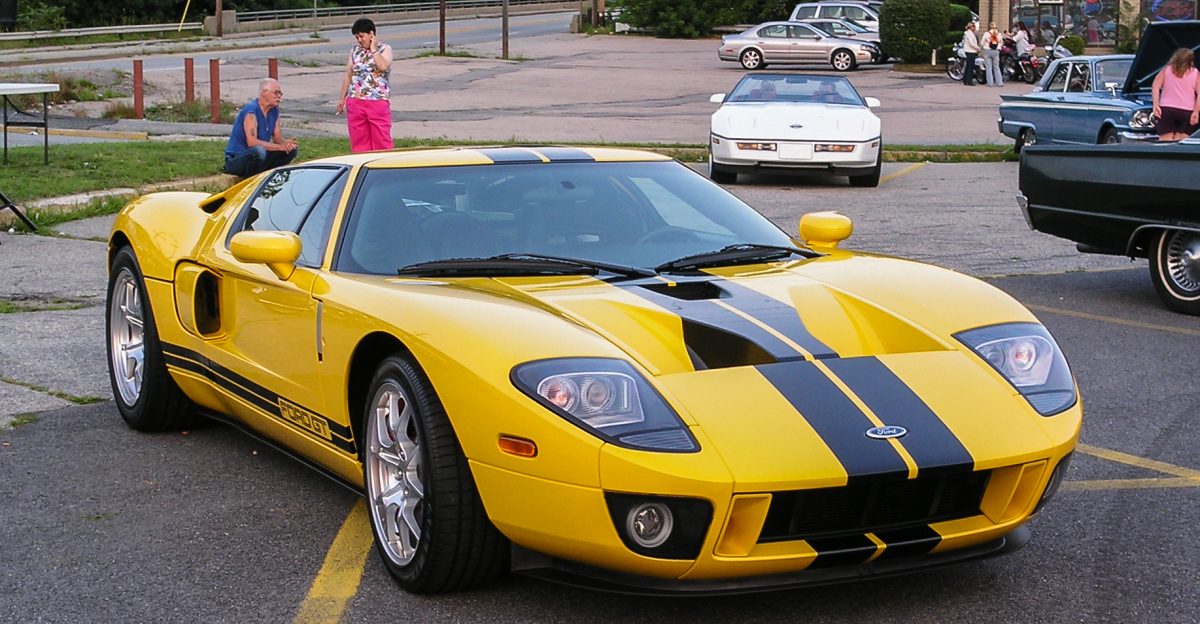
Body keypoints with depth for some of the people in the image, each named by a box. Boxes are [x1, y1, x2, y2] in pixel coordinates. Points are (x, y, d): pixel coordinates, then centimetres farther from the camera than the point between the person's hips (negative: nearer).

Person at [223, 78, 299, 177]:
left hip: (257, 157, 8)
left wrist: (285, 143, -17)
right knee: (259, 151, -39)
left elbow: (277, 138, 8)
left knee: (292, 149, -3)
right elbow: (252, 142, -29)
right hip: (236, 160, -8)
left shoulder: (274, 111, 5)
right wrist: (281, 146, -27)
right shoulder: (251, 109, -20)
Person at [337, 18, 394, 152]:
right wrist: (341, 98, 14)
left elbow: (383, 66, -20)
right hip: (355, 101, 4)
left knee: (382, 139, -4)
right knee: (358, 140, 5)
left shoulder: (385, 49, 1)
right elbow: (348, 76, 15)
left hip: (378, 102, -4)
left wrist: (373, 49, -10)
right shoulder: (355, 50, 12)